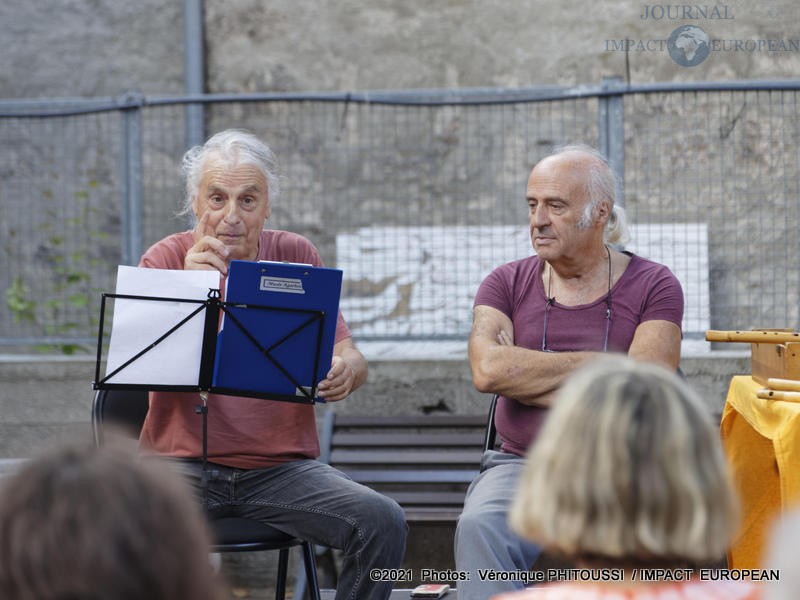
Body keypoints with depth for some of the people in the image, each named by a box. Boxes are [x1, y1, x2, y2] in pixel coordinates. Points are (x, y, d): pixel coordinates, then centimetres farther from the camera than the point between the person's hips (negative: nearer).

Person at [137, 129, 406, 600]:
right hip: (184, 462, -2)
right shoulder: (166, 259, 2)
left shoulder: (297, 256, 8)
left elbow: (351, 358, 4)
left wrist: (344, 370, -21)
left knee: (384, 521, -23)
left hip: (283, 467, 2)